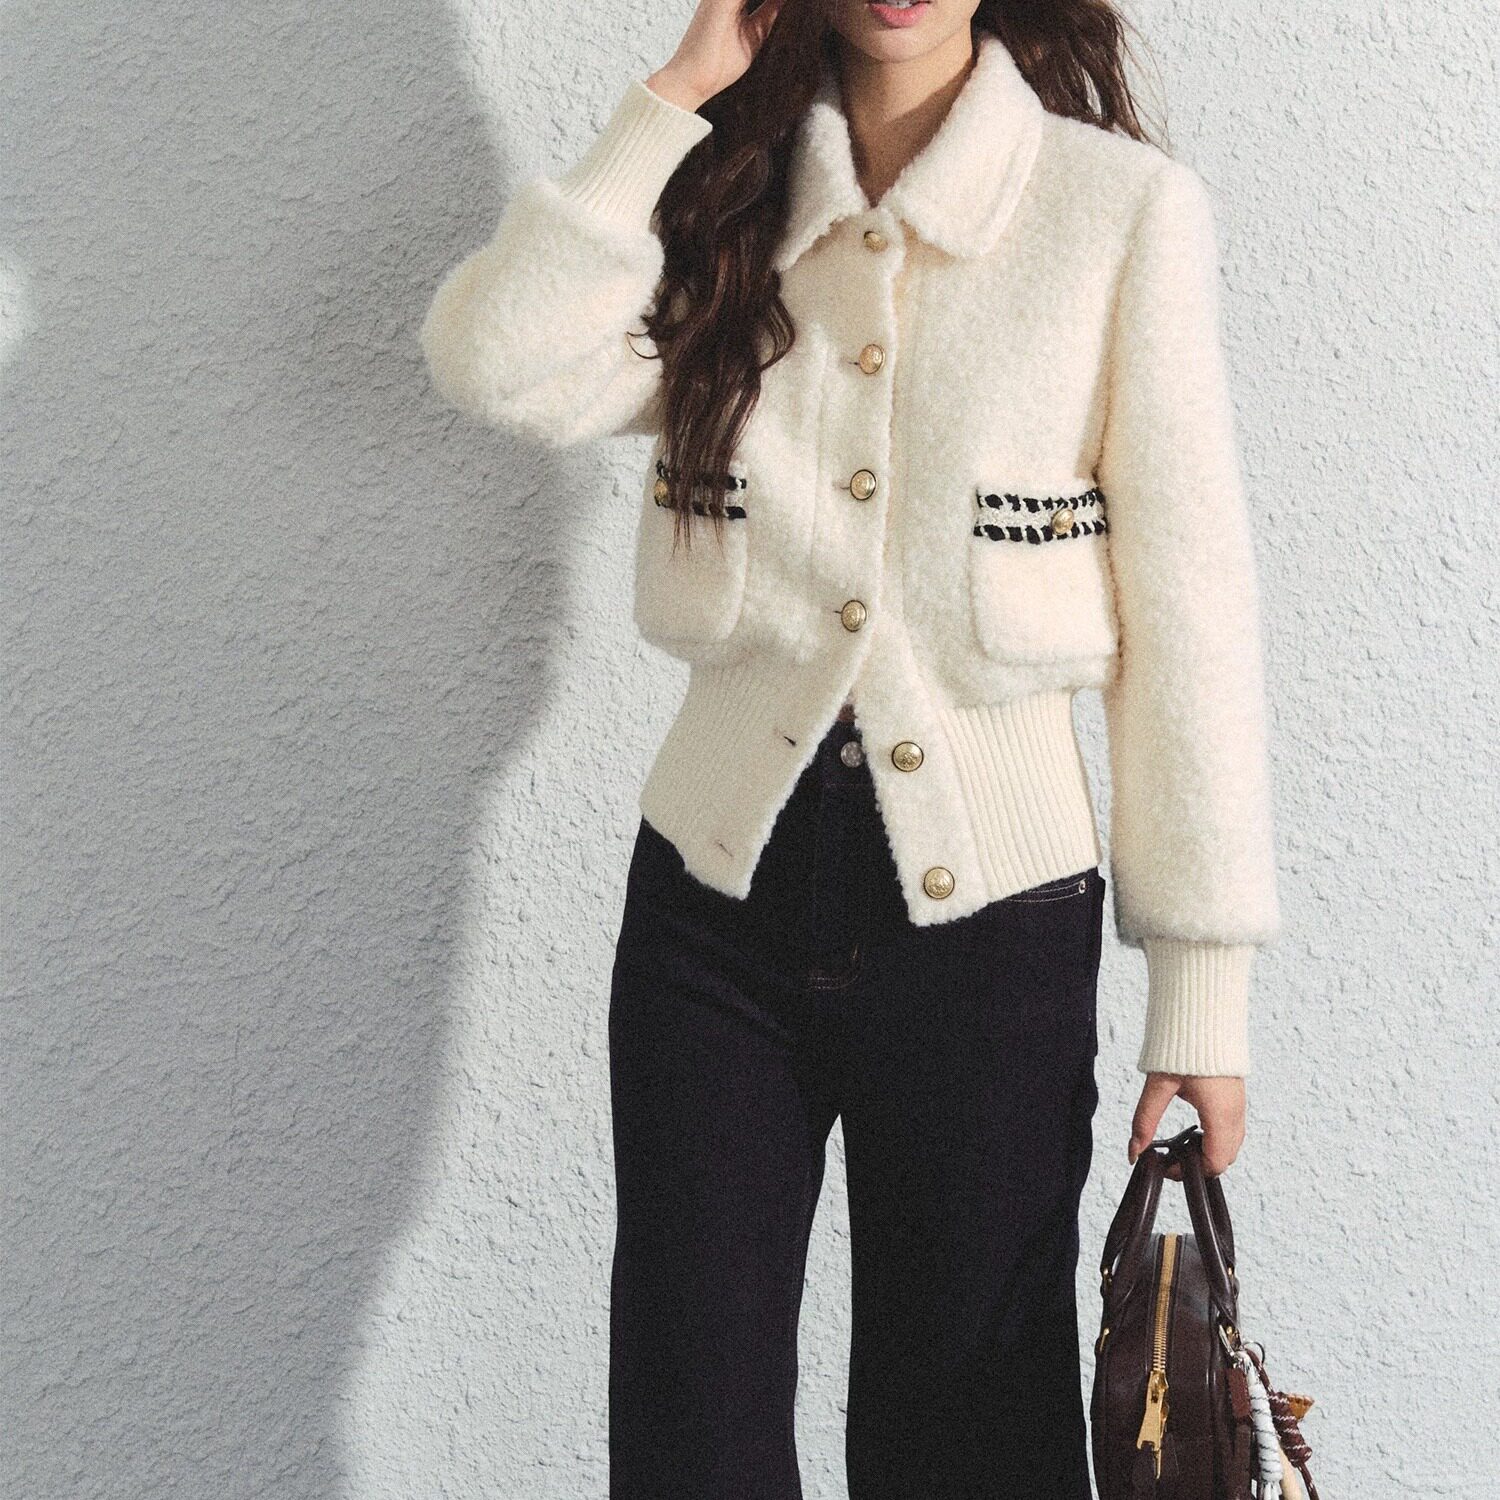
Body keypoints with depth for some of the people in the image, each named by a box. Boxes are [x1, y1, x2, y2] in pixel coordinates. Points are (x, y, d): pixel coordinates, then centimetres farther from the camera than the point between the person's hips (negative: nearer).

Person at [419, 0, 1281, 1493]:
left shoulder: (1123, 208, -4)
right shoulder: (724, 205, 6)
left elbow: (1187, 602, -5)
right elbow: (493, 361, -12)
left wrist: (1203, 988, -6)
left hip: (984, 916, -2)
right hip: (719, 884, 3)